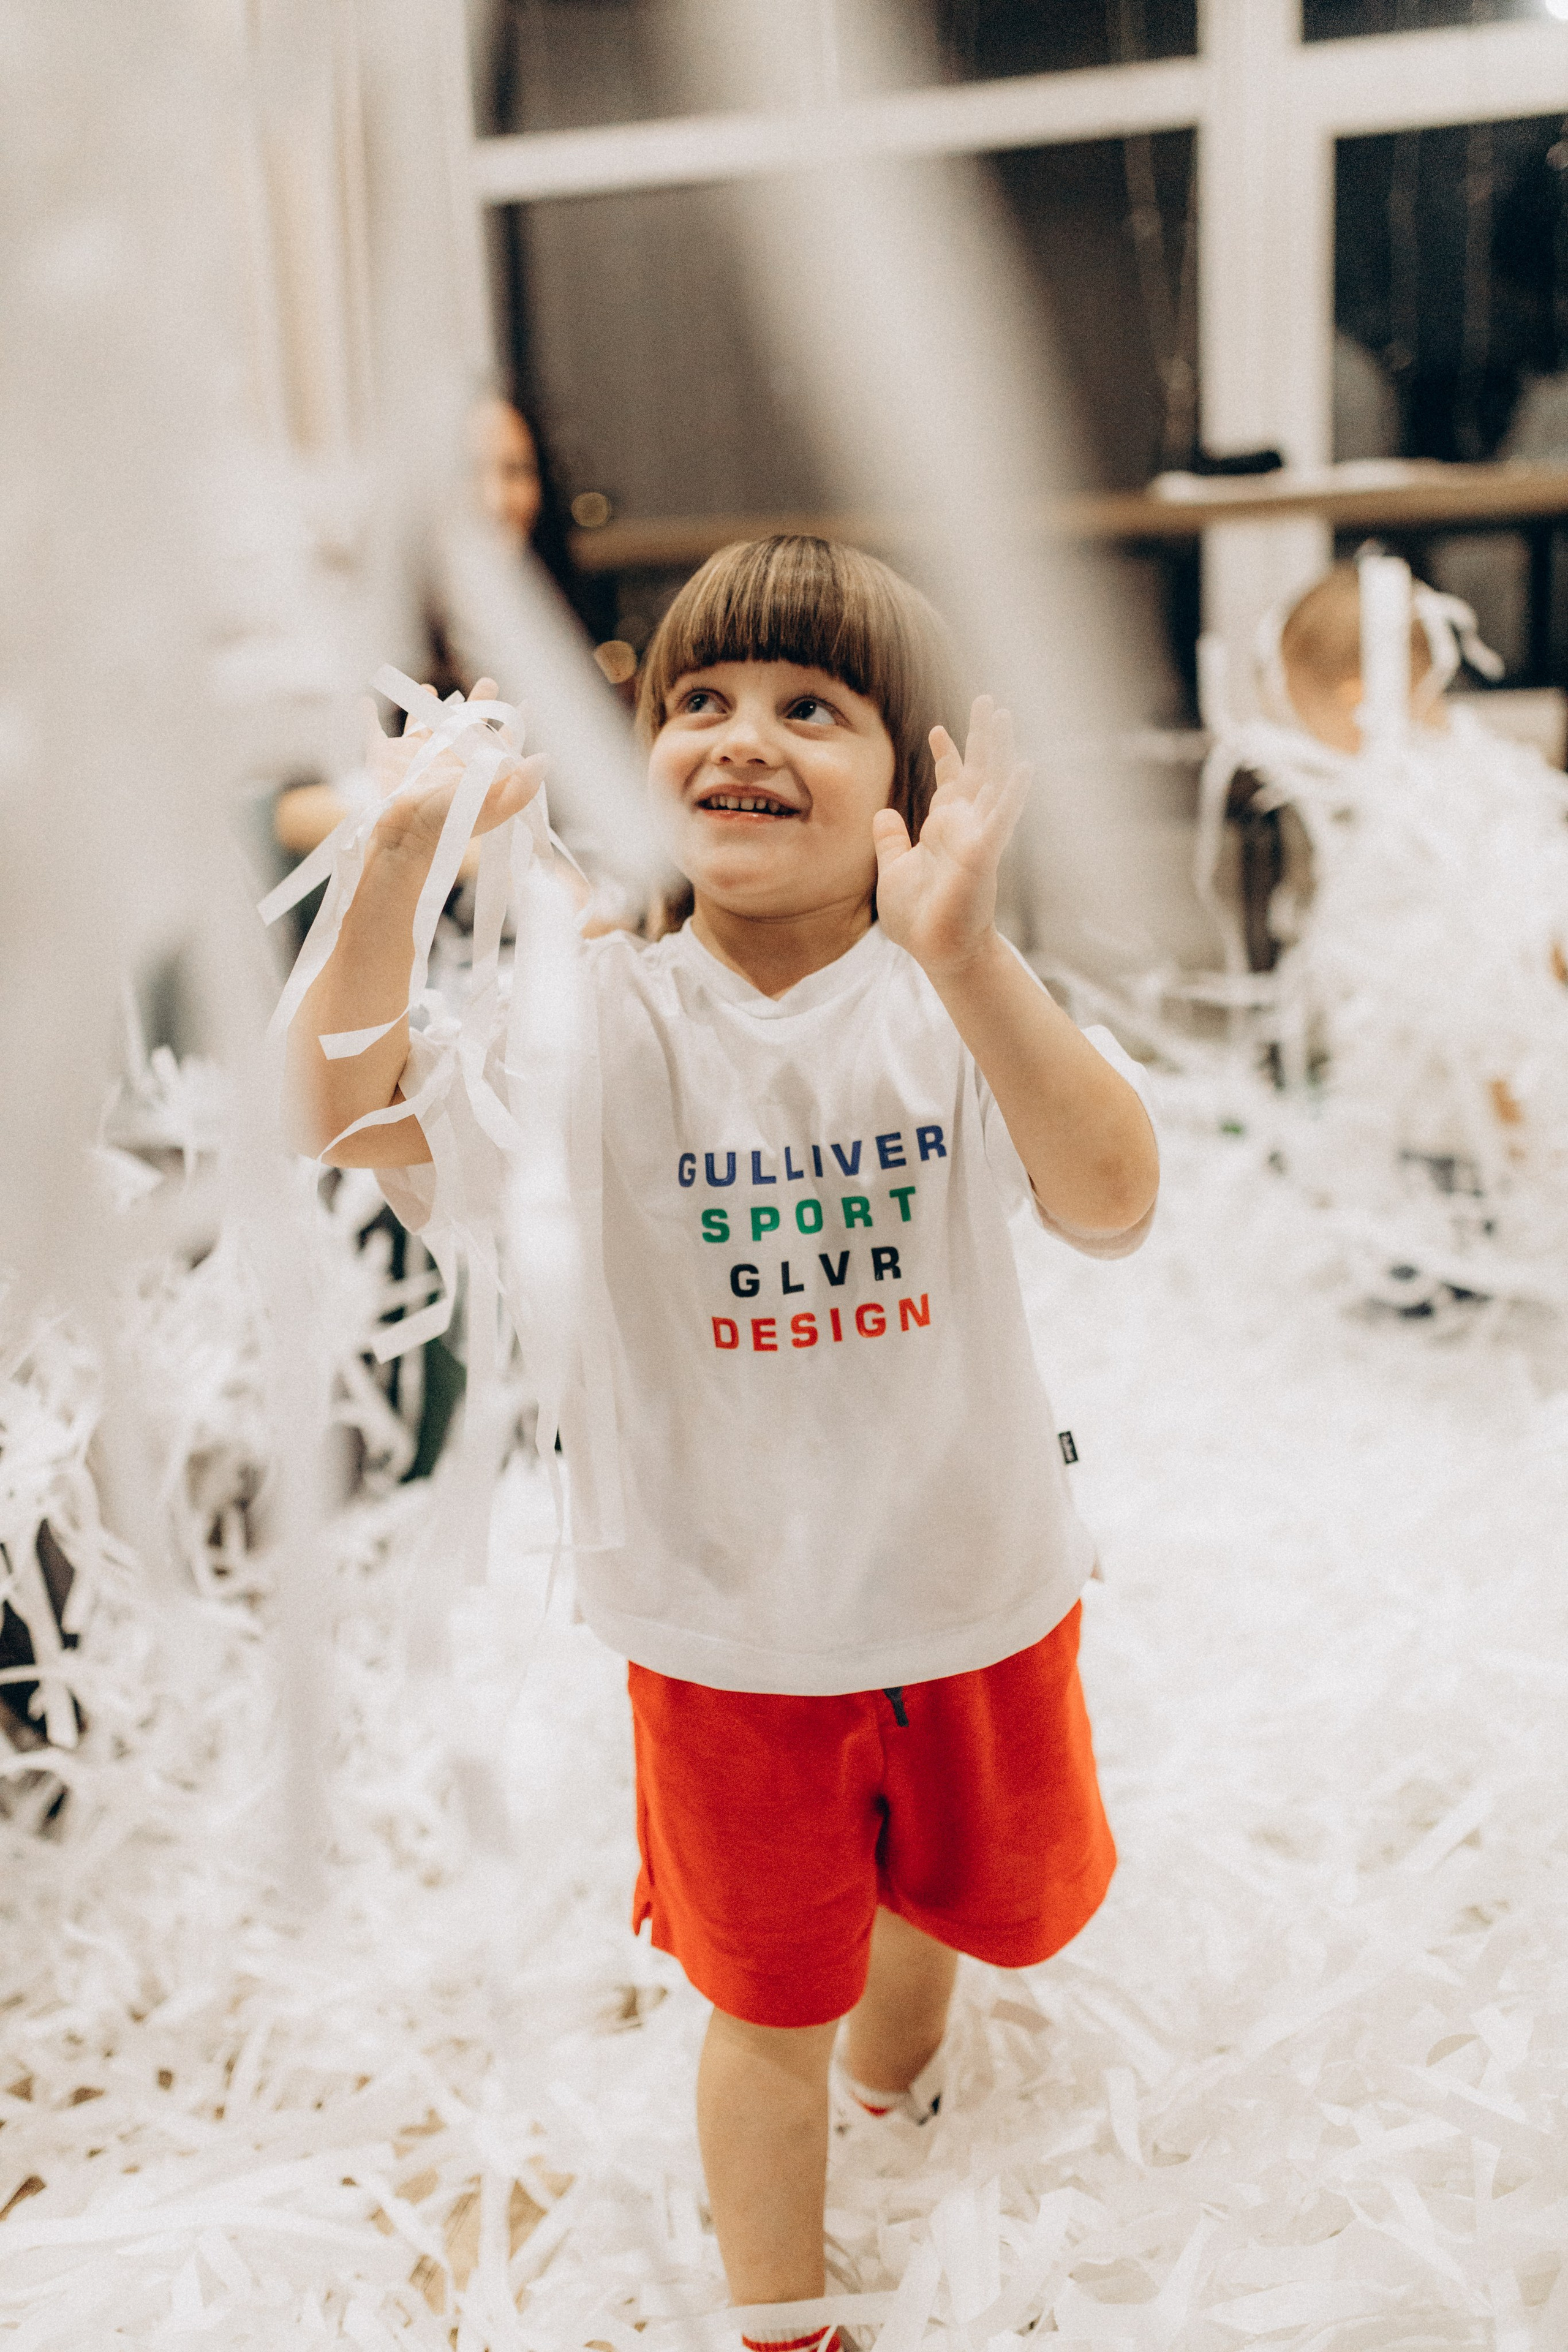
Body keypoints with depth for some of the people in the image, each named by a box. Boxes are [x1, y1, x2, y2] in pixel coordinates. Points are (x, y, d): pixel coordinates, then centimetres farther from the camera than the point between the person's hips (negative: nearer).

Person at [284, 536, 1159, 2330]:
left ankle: (894, 2088, 66)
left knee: (956, 1896, 30)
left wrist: (962, 949, -46)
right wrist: (401, 855, -38)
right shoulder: (608, 1018, -15)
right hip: (724, 1626, -2)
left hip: (970, 1594, 2)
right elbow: (341, 1113, -25)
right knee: (769, 2010, 17)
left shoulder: (950, 1000, -15)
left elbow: (1112, 1200, -32)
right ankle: (777, 2304, 45)